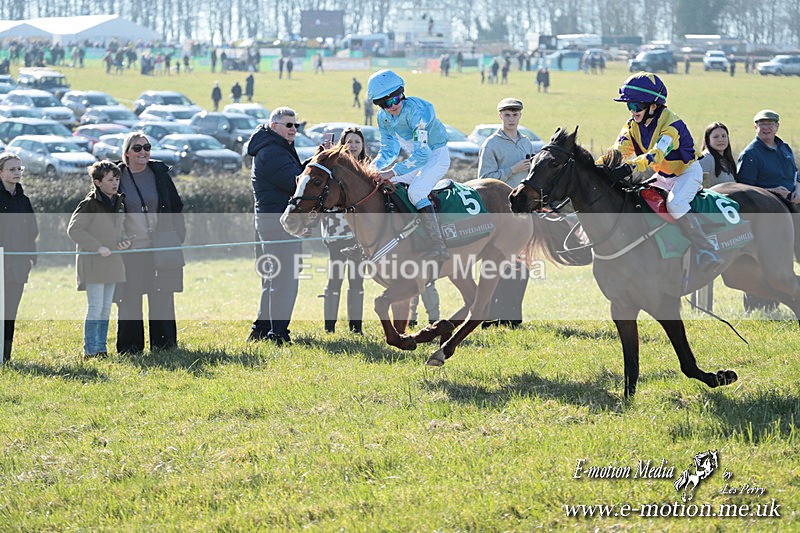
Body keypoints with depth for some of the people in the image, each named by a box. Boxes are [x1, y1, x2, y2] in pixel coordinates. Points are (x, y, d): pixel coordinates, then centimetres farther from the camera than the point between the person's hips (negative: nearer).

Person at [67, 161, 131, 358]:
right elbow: (74, 229, -15)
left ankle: (101, 349, 16)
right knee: (96, 307, -9)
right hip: (93, 263, -8)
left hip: (112, 262, 8)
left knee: (106, 308, 10)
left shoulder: (119, 203, 12)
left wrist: (124, 241, 2)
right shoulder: (90, 204, -13)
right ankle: (90, 350, -5)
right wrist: (97, 247, -19)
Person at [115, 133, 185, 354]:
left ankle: (164, 344, 12)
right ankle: (130, 347, 6)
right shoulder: (118, 176, 2)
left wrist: (178, 236, 5)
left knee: (162, 298, 4)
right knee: (129, 300, -1)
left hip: (160, 249, 2)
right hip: (130, 249, -1)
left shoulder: (160, 173, 7)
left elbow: (176, 207, 13)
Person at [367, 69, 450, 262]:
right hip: (418, 157, 9)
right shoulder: (383, 117, -3)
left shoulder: (415, 110, -28)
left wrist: (393, 172, -37)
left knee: (416, 191, -29)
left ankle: (439, 246, -35)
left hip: (436, 156, -9)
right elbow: (388, 150, 8)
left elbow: (422, 153, -33)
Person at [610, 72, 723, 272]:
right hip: (662, 176, 8)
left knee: (675, 203, -33)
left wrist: (629, 168, -55)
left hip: (688, 171, -8)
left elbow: (657, 154, -41)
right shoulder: (633, 126, -4)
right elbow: (620, 150, -15)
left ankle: (706, 250, -31)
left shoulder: (672, 125, -27)